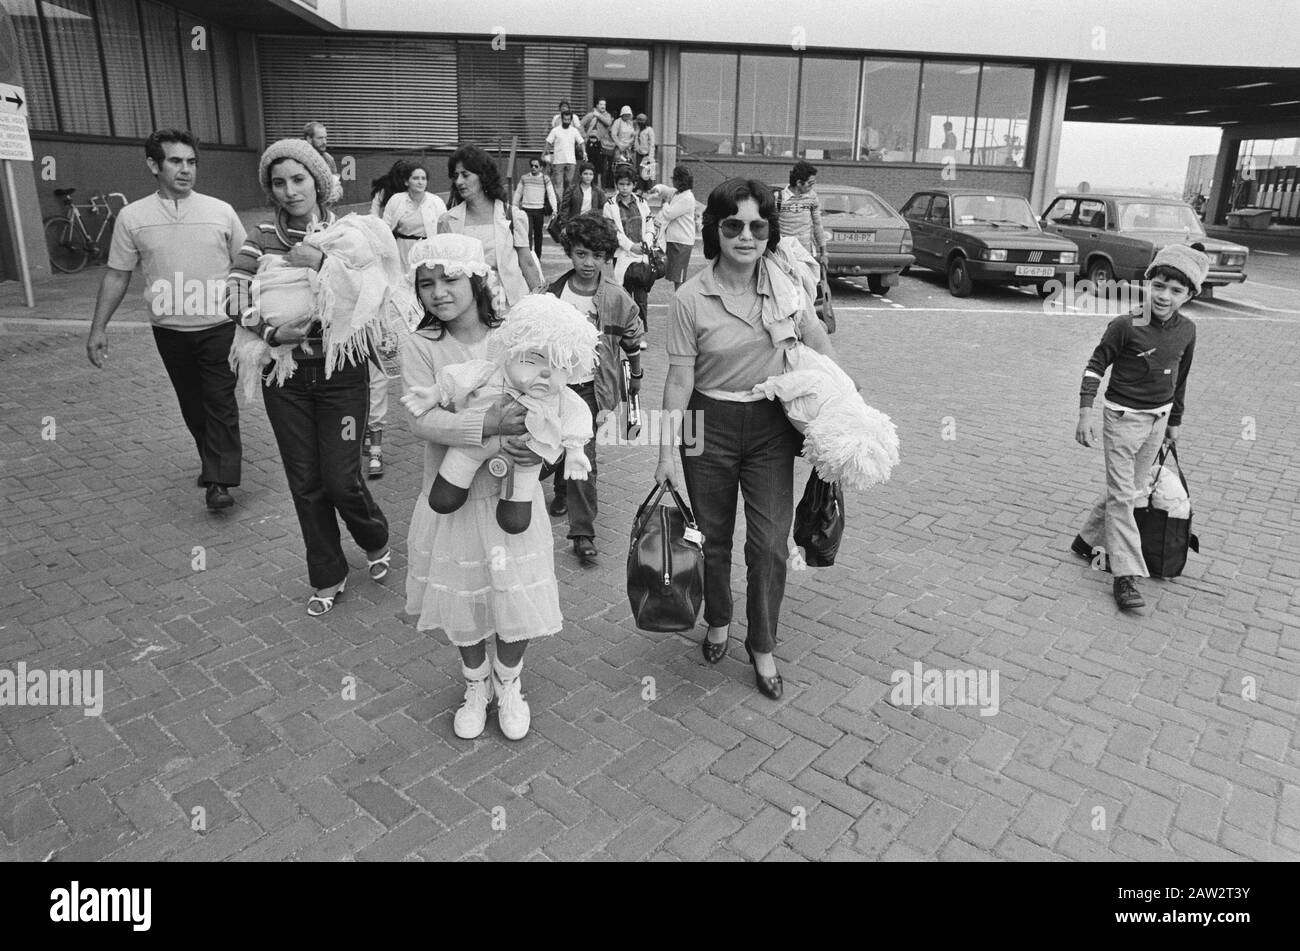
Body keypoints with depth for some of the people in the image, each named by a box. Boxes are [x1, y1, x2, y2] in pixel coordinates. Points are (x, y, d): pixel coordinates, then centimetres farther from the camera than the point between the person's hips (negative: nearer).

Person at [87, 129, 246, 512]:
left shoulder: (221, 211, -2)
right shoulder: (133, 217, 0)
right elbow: (117, 275, 6)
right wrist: (98, 328, 3)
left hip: (219, 326, -2)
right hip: (169, 331, 2)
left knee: (220, 402, -5)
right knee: (191, 404, 13)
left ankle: (218, 481, -3)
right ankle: (216, 459, 31)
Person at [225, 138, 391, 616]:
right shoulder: (263, 237, 3)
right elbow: (234, 294, -7)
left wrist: (323, 262, -23)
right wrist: (271, 332, -21)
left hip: (341, 371, -2)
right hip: (284, 374, 3)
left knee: (341, 479, -2)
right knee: (305, 483, 8)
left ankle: (376, 540, 32)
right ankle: (327, 576, 27)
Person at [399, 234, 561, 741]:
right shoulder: (420, 346, -8)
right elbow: (422, 418, -20)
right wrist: (487, 424, -33)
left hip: (511, 492, 0)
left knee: (517, 596, 8)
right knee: (461, 600, 15)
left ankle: (508, 681, 38)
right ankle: (476, 684, 43)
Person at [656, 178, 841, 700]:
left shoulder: (788, 290, -4)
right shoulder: (691, 299, -11)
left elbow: (823, 356, 8)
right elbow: (679, 380, -10)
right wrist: (667, 451, -12)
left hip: (771, 426, 1)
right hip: (710, 424, -1)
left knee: (770, 543, 1)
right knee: (712, 536, 13)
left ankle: (762, 646, 21)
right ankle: (717, 622, 40)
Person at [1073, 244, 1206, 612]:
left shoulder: (1186, 331, 0)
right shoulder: (1126, 326, -17)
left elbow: (1180, 378, 12)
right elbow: (1096, 365, -11)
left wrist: (1174, 421, 19)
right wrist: (1085, 412, -19)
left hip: (1158, 419, 6)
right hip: (1123, 417, -6)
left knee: (1132, 490, 14)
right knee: (1121, 495, -5)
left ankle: (1088, 541, 32)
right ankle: (1126, 575, -2)